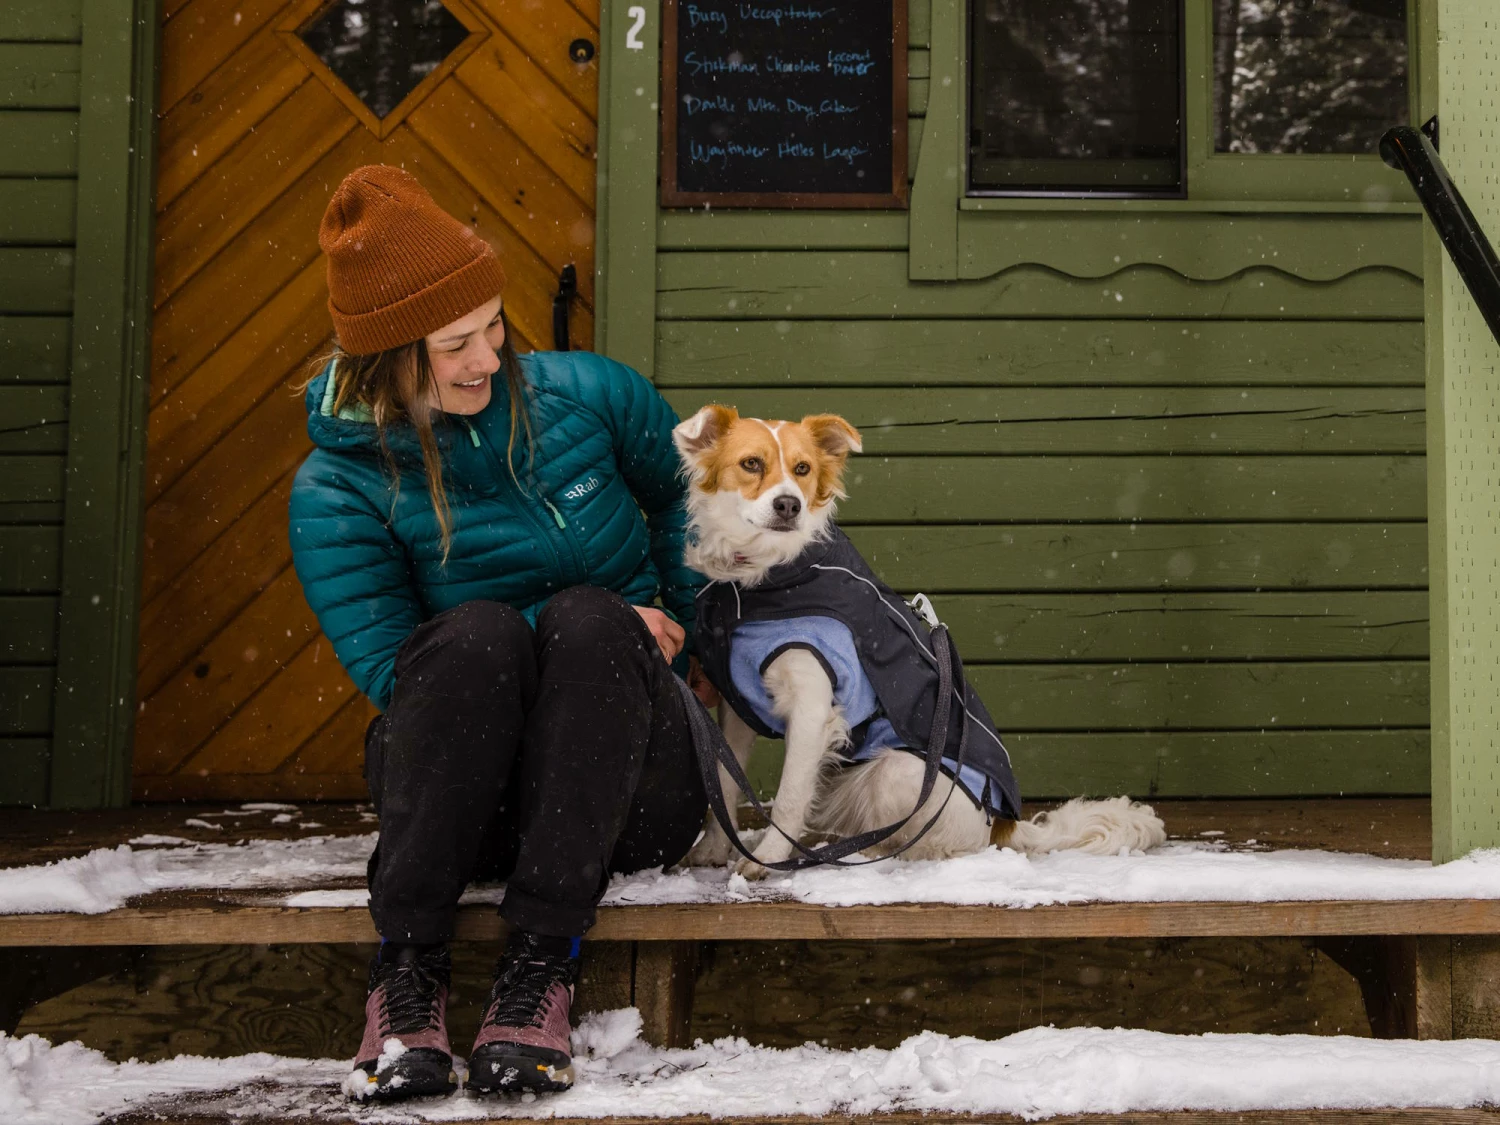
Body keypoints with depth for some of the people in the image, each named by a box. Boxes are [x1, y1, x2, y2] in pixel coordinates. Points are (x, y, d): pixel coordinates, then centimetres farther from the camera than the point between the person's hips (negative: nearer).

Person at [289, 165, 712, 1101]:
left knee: (587, 619, -31)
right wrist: (616, 634, -13)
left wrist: (676, 621, 15)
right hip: (462, 802, -1)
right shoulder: (337, 489, -4)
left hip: (621, 791, 2)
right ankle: (409, 970, -33)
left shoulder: (587, 393, 3)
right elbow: (386, 665, -11)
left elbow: (682, 488, 23)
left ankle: (541, 964, -35)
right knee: (477, 630, -33)